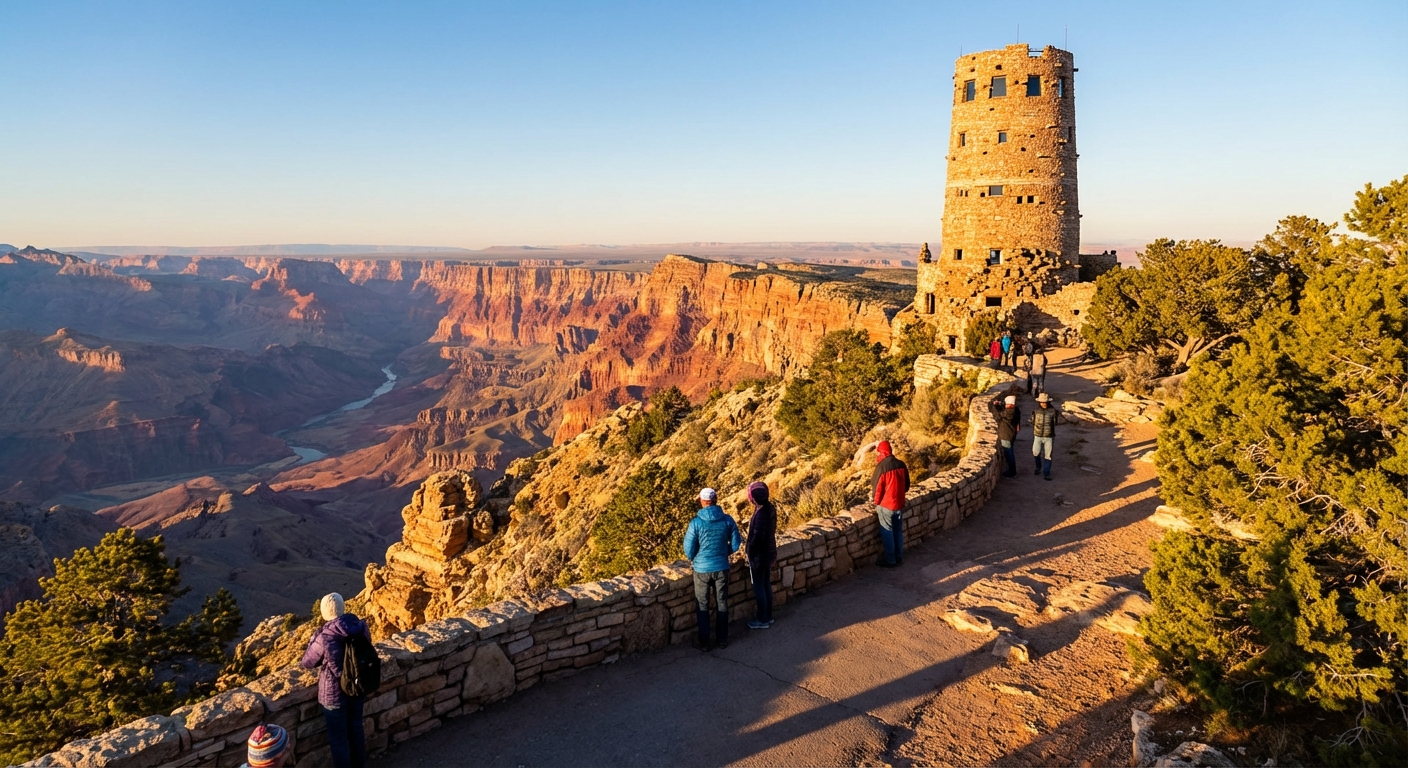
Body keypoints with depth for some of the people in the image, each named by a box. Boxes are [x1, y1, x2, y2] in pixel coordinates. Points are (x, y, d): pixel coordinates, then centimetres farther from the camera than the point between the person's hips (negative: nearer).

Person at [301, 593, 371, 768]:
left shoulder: (324, 638, -28)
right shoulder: (361, 627, -14)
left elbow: (307, 663, -10)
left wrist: (314, 639, 3)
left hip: (335, 693, -5)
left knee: (338, 737, 15)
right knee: (356, 728, 26)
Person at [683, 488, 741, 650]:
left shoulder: (696, 523, -16)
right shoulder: (727, 520, -9)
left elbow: (689, 549, -11)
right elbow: (735, 544, -1)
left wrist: (693, 559, 11)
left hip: (702, 569, -2)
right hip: (722, 568, 2)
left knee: (702, 607, 12)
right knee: (722, 605, 16)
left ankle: (704, 643, 18)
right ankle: (722, 640, 24)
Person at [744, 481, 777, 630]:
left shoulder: (761, 514, -29)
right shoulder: (770, 508, -1)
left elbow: (756, 539, -24)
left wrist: (751, 557, -14)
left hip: (759, 556, -9)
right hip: (769, 553, 9)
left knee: (759, 588, 6)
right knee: (766, 585, 20)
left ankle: (763, 620, 18)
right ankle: (768, 617, 32)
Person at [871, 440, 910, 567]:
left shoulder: (882, 466, -19)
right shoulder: (901, 464, -1)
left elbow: (877, 488, -13)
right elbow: (907, 486, 8)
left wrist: (877, 504, 2)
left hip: (886, 505, -6)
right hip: (899, 504, 6)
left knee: (887, 533, 6)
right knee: (898, 531, 18)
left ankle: (890, 560, 15)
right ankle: (899, 558, 27)